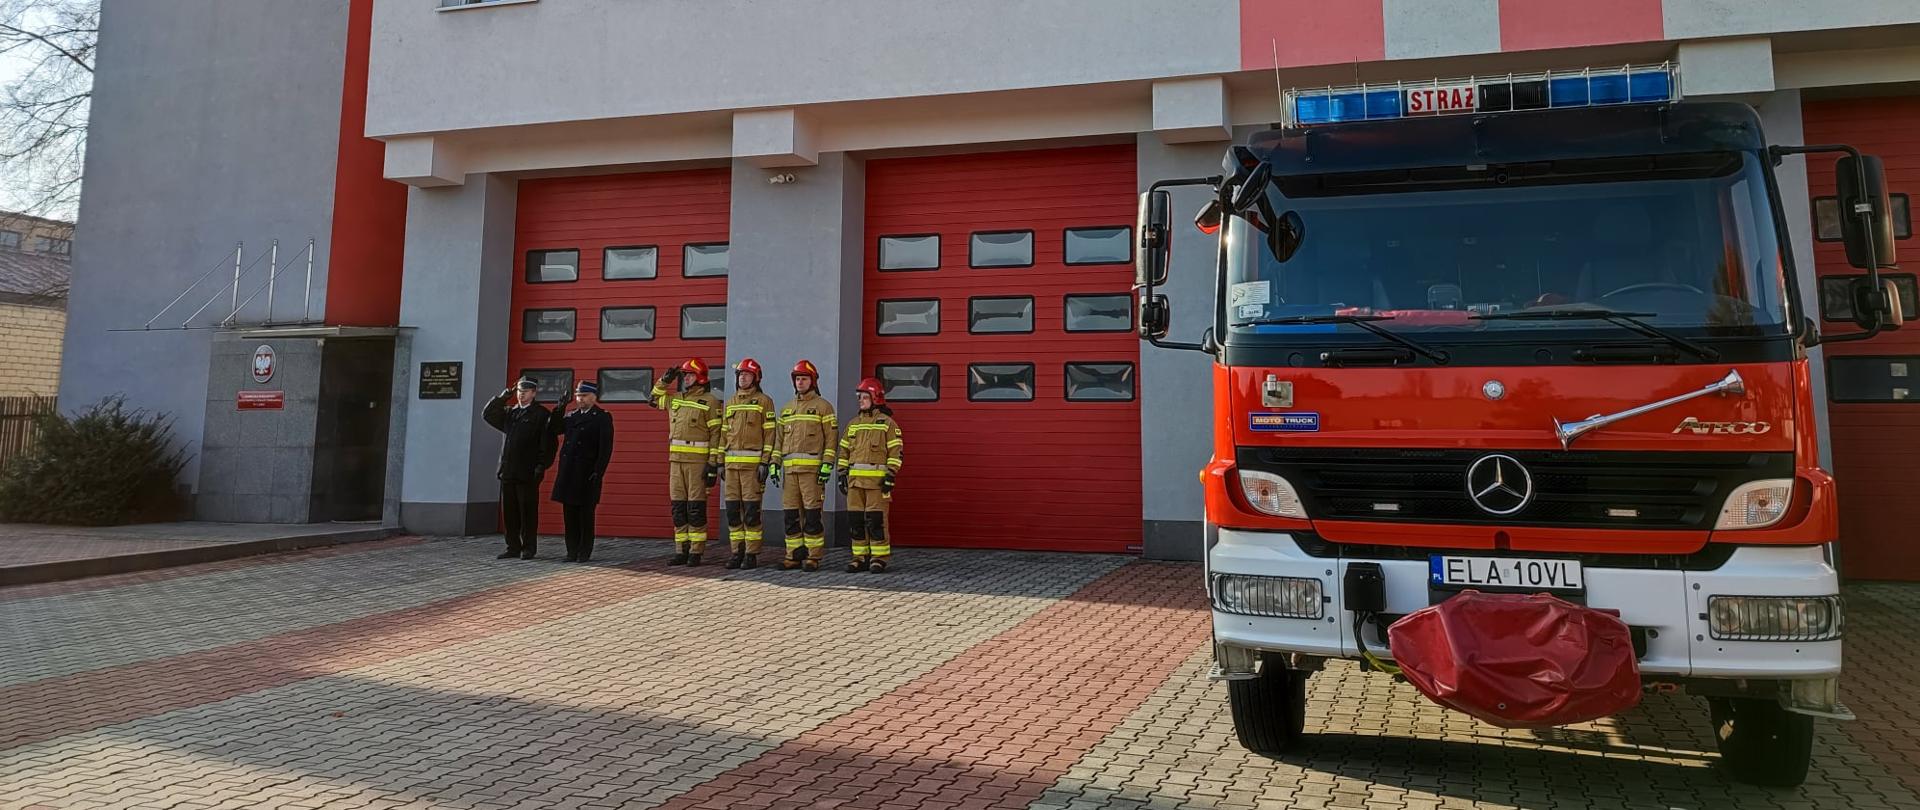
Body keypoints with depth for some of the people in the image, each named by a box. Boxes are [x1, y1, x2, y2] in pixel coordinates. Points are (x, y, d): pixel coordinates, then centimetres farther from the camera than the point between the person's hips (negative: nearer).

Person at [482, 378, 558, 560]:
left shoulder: (542, 414, -2)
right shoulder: (509, 412, 17)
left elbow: (548, 442, -7)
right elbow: (487, 414, 13)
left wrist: (542, 467, -14)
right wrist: (505, 395, 5)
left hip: (528, 474, -6)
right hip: (507, 471, 6)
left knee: (528, 513, -1)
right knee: (509, 512, 7)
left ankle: (528, 549, 7)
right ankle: (513, 548, 15)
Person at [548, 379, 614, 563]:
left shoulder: (603, 417, -2)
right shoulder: (571, 415, 15)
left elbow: (606, 448, -8)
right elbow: (553, 430, 7)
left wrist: (598, 472, -15)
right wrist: (560, 409, -2)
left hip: (587, 473, -5)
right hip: (568, 472, 5)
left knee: (586, 513, 0)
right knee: (569, 513, 7)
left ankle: (584, 552, 6)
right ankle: (572, 551, 14)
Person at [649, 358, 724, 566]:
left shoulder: (709, 401, -4)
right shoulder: (674, 399, 15)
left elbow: (716, 433, -8)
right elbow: (653, 399, 33)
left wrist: (713, 463, -13)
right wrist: (664, 381, 18)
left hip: (698, 460, -6)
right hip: (676, 459, 7)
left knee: (696, 508, -5)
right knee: (678, 507, 8)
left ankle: (696, 552, 1)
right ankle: (681, 551, 14)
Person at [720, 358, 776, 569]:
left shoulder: (763, 401, -1)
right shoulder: (730, 402, 17)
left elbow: (769, 433, -5)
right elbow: (724, 433, 19)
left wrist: (765, 462, -12)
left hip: (753, 462, -6)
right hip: (732, 462, 6)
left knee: (751, 509, -6)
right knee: (732, 508, 5)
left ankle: (752, 554, 0)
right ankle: (737, 551, 13)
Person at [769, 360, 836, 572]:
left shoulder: (823, 406, 2)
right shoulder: (787, 408, 19)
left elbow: (831, 437, -4)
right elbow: (779, 438, 20)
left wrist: (827, 465, -12)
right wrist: (775, 463, 10)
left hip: (812, 467, -6)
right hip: (789, 468, 6)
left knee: (812, 513, -6)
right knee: (791, 514, 5)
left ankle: (813, 557, -2)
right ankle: (794, 556, 12)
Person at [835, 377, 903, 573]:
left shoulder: (887, 423, 0)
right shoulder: (853, 423, 18)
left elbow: (896, 452, -4)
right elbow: (844, 450, 20)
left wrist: (890, 475, -12)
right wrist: (842, 474, 12)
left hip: (877, 480, -6)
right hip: (855, 479, 6)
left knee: (876, 520, -7)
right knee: (855, 520, 5)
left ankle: (880, 558, 1)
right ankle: (860, 557, 14)